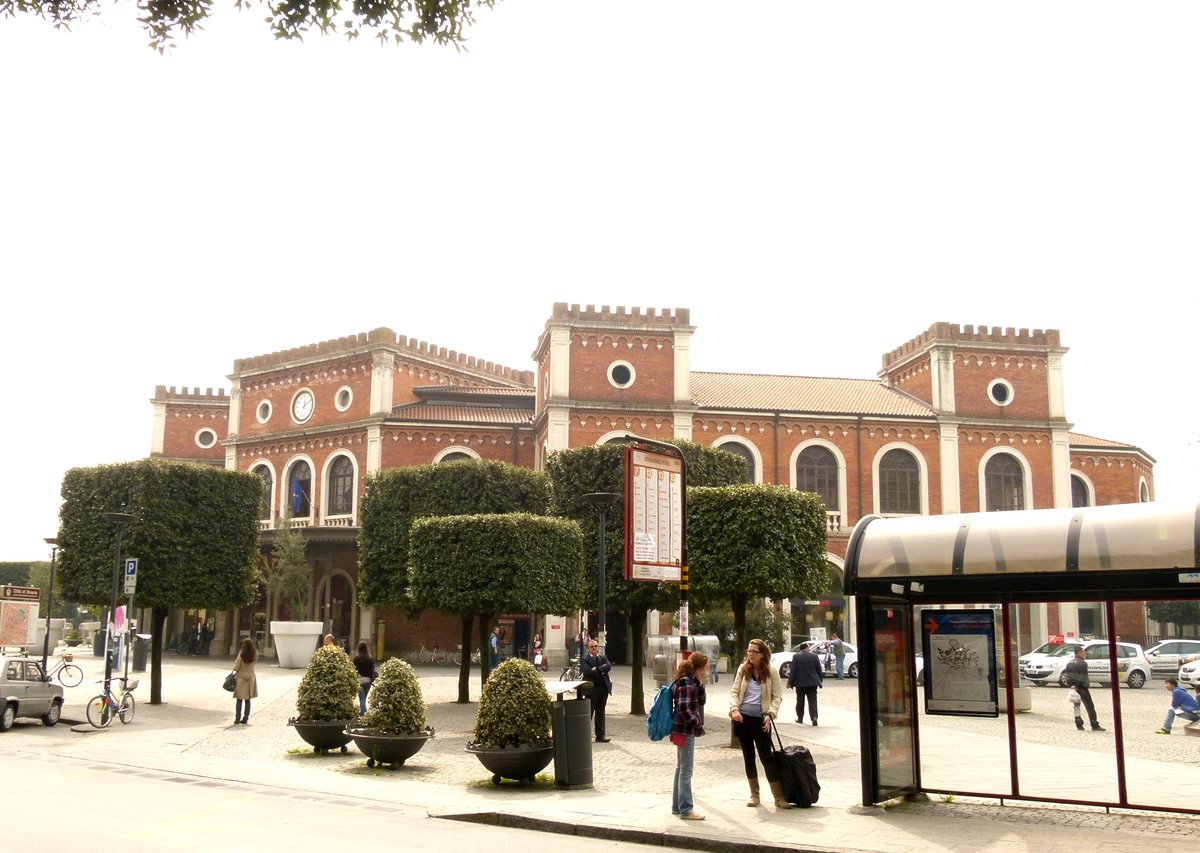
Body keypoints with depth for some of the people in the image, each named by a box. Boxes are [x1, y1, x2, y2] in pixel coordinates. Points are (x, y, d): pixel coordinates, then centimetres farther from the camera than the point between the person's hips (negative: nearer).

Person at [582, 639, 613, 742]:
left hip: (603, 688, 5)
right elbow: (587, 671, -20)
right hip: (591, 689, -5)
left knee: (600, 713, 10)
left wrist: (597, 669, -17)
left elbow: (609, 666, -6)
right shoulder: (584, 659, -3)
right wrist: (601, 672, -11)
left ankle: (600, 736, 14)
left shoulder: (603, 658, 14)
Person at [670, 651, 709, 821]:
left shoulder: (691, 682, 10)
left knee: (681, 769, 16)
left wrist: (700, 685, 0)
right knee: (686, 771, -5)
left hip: (684, 730, 10)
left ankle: (677, 806, 24)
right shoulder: (686, 683, -19)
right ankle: (686, 809, -1)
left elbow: (700, 702, 14)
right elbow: (684, 709, -25)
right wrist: (697, 721, -12)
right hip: (685, 731, -10)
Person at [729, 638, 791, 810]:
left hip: (761, 720, -3)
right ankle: (754, 795, 23)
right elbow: (734, 691, 5)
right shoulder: (743, 669, 4)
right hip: (742, 718, 3)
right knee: (748, 757, 11)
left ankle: (779, 798, 2)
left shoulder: (771, 672, -2)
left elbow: (777, 696, -1)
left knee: (766, 758, -4)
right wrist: (734, 709, -11)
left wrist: (770, 714, -15)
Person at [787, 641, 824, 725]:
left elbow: (793, 670, -8)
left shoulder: (796, 656, -6)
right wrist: (820, 680, 14)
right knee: (812, 701, -1)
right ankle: (814, 717, -16)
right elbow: (819, 670, 1)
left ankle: (800, 718, 22)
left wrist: (790, 682, -3)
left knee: (800, 701, 15)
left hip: (800, 683, 0)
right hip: (812, 683, 0)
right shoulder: (814, 656, -4)